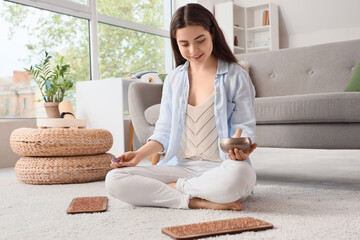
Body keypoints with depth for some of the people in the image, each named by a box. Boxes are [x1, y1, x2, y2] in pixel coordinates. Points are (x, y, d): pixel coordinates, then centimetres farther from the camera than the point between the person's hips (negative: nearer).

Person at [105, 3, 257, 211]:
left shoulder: (236, 77, 2)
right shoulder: (173, 80, 15)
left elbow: (244, 128, 0)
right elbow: (165, 132, 15)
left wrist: (242, 149, -24)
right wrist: (139, 155, -2)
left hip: (220, 168, -3)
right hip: (180, 166, 4)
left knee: (238, 174, -42)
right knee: (114, 180, -18)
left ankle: (173, 187, -15)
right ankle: (199, 201, -22)